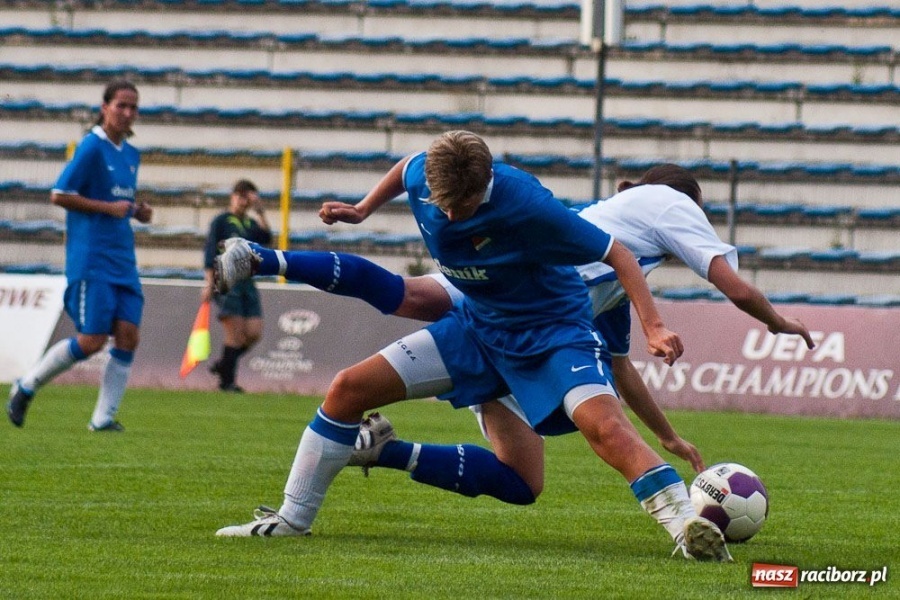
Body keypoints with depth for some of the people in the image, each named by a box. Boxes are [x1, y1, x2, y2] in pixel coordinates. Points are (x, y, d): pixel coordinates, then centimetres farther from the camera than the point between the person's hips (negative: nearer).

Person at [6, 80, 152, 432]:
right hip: (90, 260, -7)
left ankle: (103, 417, 1)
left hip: (123, 261, 7)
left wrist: (137, 211, 6)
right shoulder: (92, 148, -10)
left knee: (128, 335, -5)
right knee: (92, 340, -10)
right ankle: (26, 387, 10)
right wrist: (108, 208, -16)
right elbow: (59, 195, -12)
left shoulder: (131, 155, 14)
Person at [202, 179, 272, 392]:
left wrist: (261, 214, -9)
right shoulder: (221, 222, -1)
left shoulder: (252, 224, 15)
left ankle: (223, 365, 18)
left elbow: (266, 239, -3)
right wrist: (209, 284, -13)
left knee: (254, 332, -2)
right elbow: (210, 254, -5)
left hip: (246, 282, 6)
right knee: (236, 333, -11)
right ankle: (226, 380, -2)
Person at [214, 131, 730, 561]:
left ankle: (688, 527, -43)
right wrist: (364, 209, 14)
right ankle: (292, 519, 11)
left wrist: (654, 327, -31)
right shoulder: (423, 177, -14)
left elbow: (615, 252, -24)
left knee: (603, 423, -34)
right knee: (350, 388, -1)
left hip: (553, 329, -6)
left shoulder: (525, 204, -31)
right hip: (479, 325, 6)